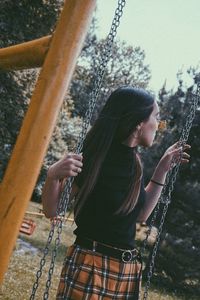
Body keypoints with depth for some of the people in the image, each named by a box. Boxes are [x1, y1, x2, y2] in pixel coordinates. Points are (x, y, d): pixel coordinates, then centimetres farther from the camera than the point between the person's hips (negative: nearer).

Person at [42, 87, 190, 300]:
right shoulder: (93, 157, -15)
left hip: (128, 269, 7)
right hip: (90, 266, -7)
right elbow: (52, 211, -11)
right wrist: (53, 175, -30)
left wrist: (163, 169, 13)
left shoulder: (134, 163, 4)